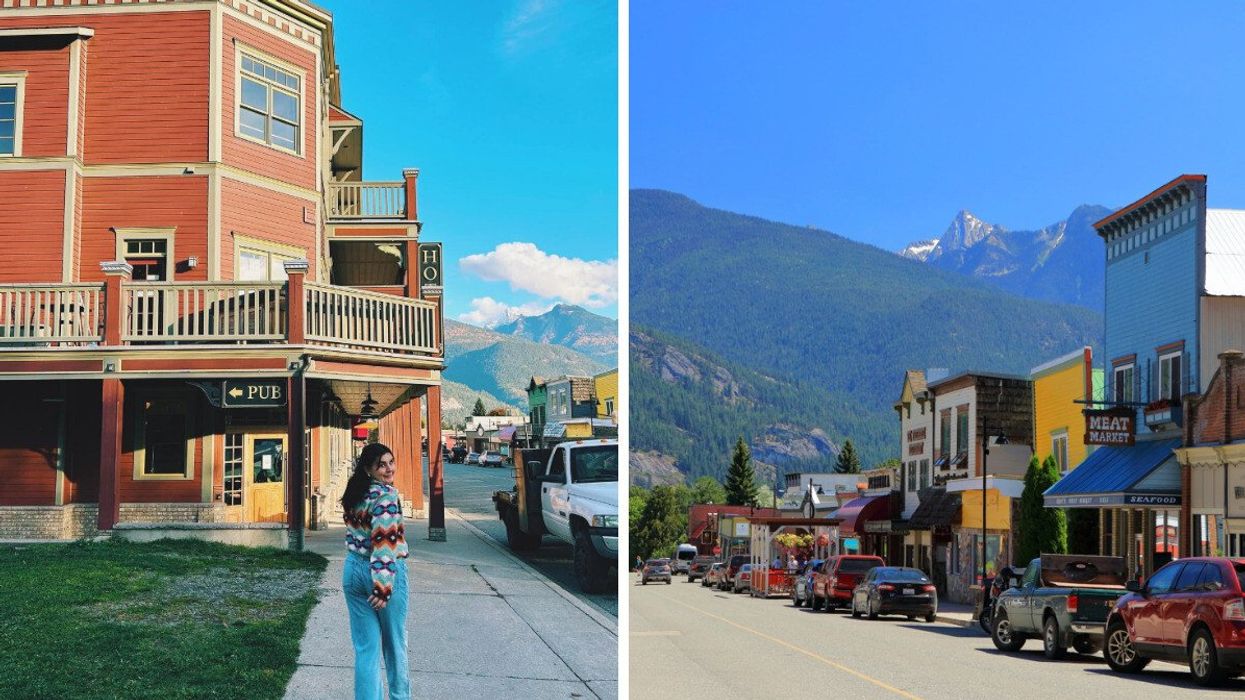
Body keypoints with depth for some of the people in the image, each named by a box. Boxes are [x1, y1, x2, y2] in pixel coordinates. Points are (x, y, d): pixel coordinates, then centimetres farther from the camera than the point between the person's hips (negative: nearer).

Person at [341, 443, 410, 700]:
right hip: (382, 573, -6)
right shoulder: (387, 495, -17)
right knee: (394, 642, 14)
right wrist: (384, 588, -23)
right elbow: (384, 544, -22)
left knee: (365, 647, 7)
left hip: (353, 570, 6)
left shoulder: (354, 494, 7)